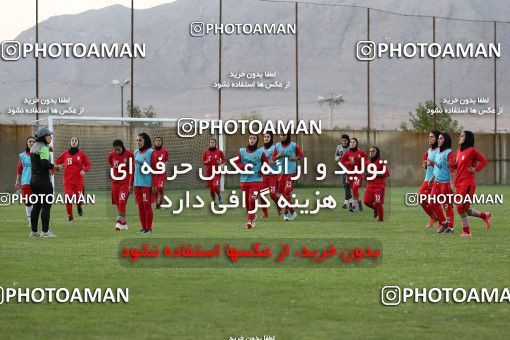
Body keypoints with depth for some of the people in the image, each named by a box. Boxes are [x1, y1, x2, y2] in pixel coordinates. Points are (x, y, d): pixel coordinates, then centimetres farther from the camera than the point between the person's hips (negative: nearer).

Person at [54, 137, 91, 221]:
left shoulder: (81, 154, 3)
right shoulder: (65, 154, 6)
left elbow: (88, 164, 4)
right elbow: (57, 163, 13)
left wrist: (84, 170, -15)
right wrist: (58, 166, -10)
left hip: (78, 180, -1)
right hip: (68, 181, 1)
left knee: (79, 198, -8)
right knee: (68, 198, -8)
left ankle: (79, 207, 29)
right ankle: (70, 216, 7)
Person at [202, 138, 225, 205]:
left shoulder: (219, 152, 1)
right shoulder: (206, 152, 4)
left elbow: (223, 159, 12)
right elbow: (203, 162, 9)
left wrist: (221, 162, -10)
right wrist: (206, 162, -13)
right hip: (209, 172, 2)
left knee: (215, 186, -20)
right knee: (211, 188, 1)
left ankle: (219, 195, 10)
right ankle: (213, 199, 24)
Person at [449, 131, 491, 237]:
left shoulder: (472, 150, -9)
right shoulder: (459, 151, 14)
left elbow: (484, 160, -5)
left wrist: (476, 169, -12)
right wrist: (451, 165, 3)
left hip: (468, 183, -8)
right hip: (459, 183, 8)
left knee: (461, 207, -10)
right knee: (463, 209, 10)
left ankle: (466, 231, -1)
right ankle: (484, 215, 26)